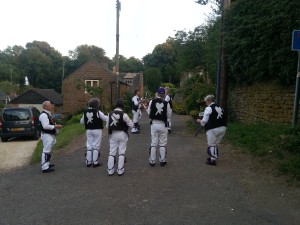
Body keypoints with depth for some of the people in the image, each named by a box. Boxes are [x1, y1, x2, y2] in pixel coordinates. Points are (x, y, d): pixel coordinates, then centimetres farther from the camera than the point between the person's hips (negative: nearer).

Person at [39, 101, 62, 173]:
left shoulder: (48, 114, 15)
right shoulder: (43, 115, -18)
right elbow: (45, 126, -26)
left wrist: (56, 125, 8)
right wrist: (55, 126, -21)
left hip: (50, 135, 11)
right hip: (46, 135, -11)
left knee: (48, 150, 22)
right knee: (46, 151, -9)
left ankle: (47, 163, 36)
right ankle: (45, 168, -7)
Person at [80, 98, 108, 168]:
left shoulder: (85, 112, 3)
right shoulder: (98, 112, -13)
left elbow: (82, 122, 12)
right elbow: (106, 119, -9)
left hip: (88, 130, 5)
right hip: (97, 130, -4)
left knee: (89, 146, 11)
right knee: (96, 146, 3)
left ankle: (88, 162, 16)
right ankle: (95, 162, 5)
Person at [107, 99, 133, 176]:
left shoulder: (110, 114, -3)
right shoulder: (124, 114, -14)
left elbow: (107, 125, 4)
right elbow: (131, 125, -8)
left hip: (113, 134, 3)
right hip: (122, 134, -3)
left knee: (112, 152, 10)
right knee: (121, 152, 8)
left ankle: (110, 170, 15)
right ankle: (120, 170, 10)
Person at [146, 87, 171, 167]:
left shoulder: (152, 102, -6)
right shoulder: (166, 103, -9)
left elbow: (149, 113, 0)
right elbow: (169, 115, -2)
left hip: (154, 124, 1)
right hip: (163, 124, -1)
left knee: (153, 143, 9)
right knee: (163, 144, 11)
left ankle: (152, 161, 15)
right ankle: (162, 161, 18)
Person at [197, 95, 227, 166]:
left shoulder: (209, 108, -9)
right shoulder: (220, 108, 17)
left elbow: (204, 120, -12)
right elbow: (224, 119, 21)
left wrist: (200, 121, 9)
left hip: (213, 129, -8)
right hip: (222, 128, 8)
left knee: (211, 144, 3)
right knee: (216, 144, 20)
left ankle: (213, 160, 5)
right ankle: (214, 156, 28)